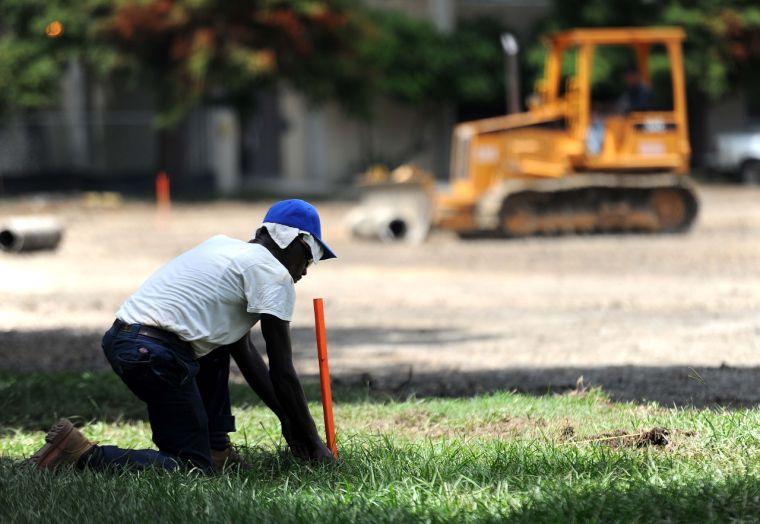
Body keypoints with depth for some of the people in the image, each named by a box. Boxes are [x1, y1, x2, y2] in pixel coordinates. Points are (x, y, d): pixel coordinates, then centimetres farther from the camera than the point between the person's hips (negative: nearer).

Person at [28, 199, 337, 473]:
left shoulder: (223, 246, 27)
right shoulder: (275, 274, 1)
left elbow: (245, 353, 32)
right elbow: (282, 373, -1)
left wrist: (287, 419, 33)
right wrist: (311, 442, 10)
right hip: (153, 355, -9)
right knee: (194, 468, -2)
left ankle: (215, 448, 24)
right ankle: (81, 454, -13)